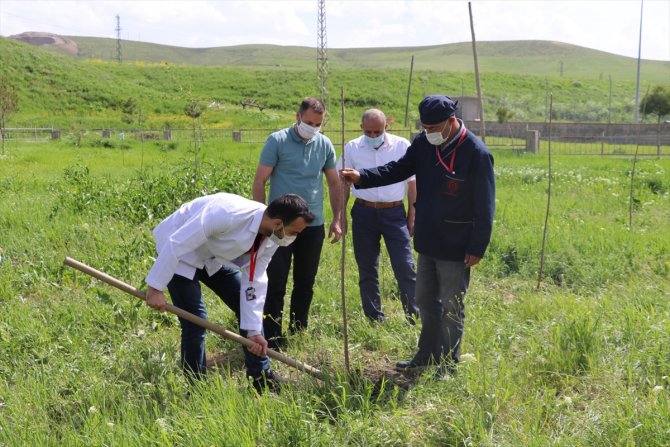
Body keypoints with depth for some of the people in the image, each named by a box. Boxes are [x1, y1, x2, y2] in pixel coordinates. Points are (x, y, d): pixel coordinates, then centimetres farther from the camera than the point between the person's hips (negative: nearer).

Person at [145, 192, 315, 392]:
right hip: (178, 253, -7)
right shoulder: (227, 214, -39)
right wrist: (156, 288, -29)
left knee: (248, 307, 5)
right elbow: (177, 243, -35)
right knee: (195, 320, -13)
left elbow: (254, 281, -7)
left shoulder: (270, 239, -14)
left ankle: (260, 376, 19)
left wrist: (253, 331, -8)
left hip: (214, 257, 8)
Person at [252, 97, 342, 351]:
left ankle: (298, 333, 24)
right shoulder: (277, 141, -6)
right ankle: (272, 339, 5)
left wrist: (337, 219, 7)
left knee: (305, 283, 11)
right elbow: (260, 182, -5)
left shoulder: (325, 145, 6)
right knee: (276, 283, -2)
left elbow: (334, 183, 13)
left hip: (313, 225, 4)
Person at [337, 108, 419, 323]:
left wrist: (412, 216, 4)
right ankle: (374, 320, 19)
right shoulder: (352, 148, 2)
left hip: (394, 212, -1)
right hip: (364, 213, 2)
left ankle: (415, 318, 3)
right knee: (367, 270, 8)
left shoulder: (402, 146, -1)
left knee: (405, 267, -6)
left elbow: (411, 182, 5)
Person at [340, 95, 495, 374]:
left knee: (452, 307, 4)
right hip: (428, 242, 7)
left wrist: (477, 248, -16)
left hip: (456, 247, -7)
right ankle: (427, 356, 34)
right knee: (426, 301, 18)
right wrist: (362, 177, -11)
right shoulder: (424, 144, 1)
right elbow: (398, 169, 5)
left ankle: (448, 364, 18)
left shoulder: (476, 154, -18)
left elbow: (485, 207, -16)